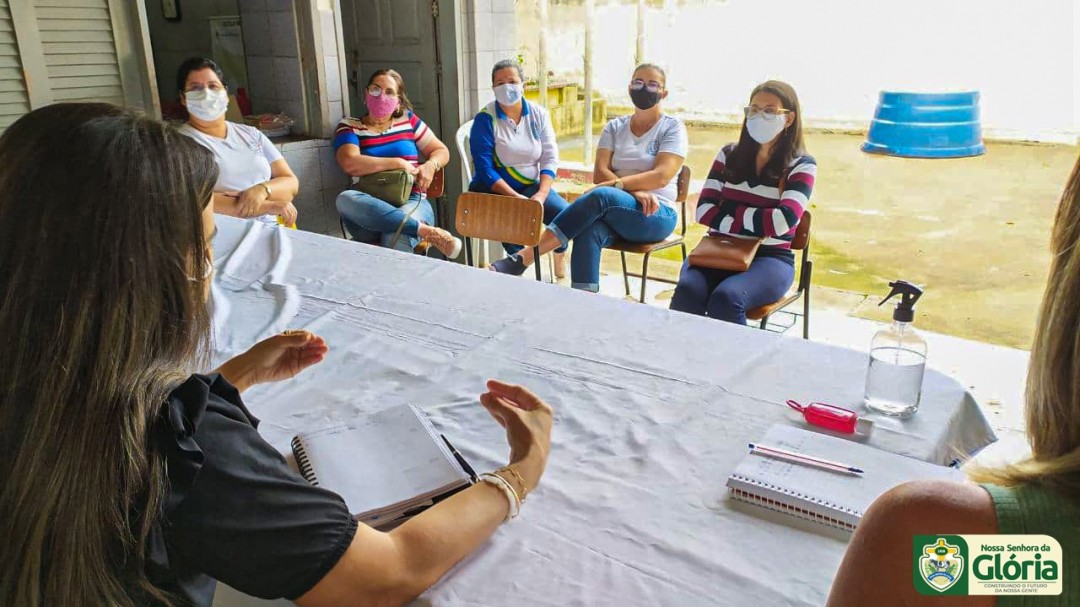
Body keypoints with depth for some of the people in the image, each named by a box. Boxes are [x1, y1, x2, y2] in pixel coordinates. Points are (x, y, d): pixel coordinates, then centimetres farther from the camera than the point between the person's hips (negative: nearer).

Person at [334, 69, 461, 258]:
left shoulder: (408, 120, 15)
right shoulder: (349, 127, 9)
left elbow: (441, 151, 20)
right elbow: (350, 163, -10)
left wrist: (430, 165, -4)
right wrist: (399, 163, -11)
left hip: (412, 201, -2)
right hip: (371, 209, 2)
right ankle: (427, 231, -35)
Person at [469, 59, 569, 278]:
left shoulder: (538, 114, 5)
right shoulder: (485, 119, -6)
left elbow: (550, 159, 0)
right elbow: (484, 168, -13)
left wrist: (541, 195, -16)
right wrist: (516, 197, -22)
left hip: (530, 185, 3)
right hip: (494, 189, -3)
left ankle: (560, 260, 7)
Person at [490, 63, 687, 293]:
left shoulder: (672, 127, 4)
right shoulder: (615, 127, 15)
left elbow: (661, 176, -11)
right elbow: (599, 173, 1)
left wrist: (616, 184, -22)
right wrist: (634, 190, -16)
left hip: (657, 215, -3)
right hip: (615, 212, 4)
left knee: (600, 196, -34)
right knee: (589, 231, -34)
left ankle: (523, 258, -35)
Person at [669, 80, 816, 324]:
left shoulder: (801, 165, 5)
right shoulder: (729, 154, 14)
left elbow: (782, 222, -12)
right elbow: (704, 210, 3)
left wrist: (732, 213, -4)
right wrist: (757, 223, -8)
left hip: (770, 257, -2)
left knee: (725, 298, -34)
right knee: (687, 291, -31)